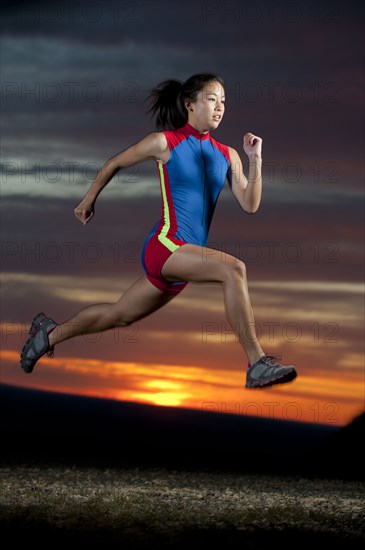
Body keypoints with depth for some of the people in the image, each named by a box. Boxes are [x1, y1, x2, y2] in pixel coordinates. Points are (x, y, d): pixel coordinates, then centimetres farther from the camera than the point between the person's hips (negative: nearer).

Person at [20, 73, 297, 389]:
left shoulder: (228, 156, 8)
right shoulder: (163, 142, -4)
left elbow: (250, 205, 2)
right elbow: (114, 164, 11)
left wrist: (255, 160, -9)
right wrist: (89, 200, 21)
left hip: (187, 256, 6)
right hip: (165, 244, -6)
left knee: (120, 316, 18)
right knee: (233, 269, -28)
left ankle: (51, 334, 40)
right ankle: (257, 365, -28)